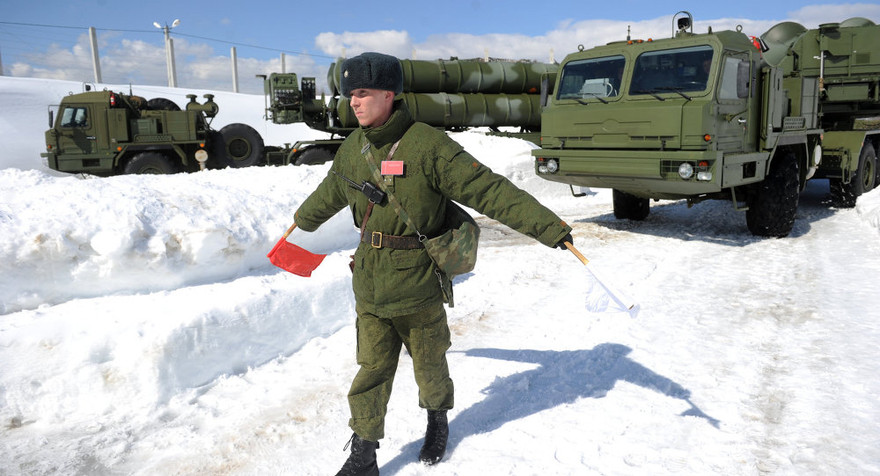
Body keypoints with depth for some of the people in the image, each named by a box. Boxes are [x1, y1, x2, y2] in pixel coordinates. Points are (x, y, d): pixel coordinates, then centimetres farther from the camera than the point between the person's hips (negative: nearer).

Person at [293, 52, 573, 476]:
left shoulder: (427, 145, -16)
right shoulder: (352, 149, 4)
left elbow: (489, 190, -20)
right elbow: (330, 193, 25)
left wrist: (548, 226, -25)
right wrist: (304, 219, 44)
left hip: (418, 286, -4)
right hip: (369, 286, 4)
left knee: (429, 365, 16)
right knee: (371, 370, 9)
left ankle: (438, 421, 45)